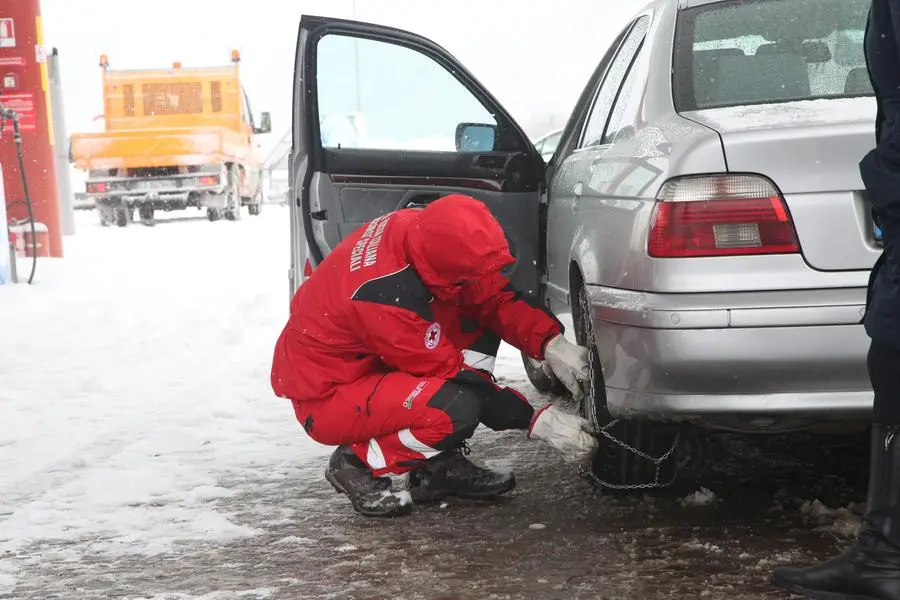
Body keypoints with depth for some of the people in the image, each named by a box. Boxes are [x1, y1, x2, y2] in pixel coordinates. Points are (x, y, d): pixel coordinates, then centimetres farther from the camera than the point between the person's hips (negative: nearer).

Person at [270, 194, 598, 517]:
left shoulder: (423, 231, -13)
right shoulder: (386, 295, -34)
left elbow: (494, 296, -3)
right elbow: (447, 372, -25)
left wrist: (552, 343, -17)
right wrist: (537, 421, -22)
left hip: (367, 360, 9)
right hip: (326, 396, -9)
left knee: (479, 322, -3)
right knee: (458, 409, -30)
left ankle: (441, 463, 1)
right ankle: (357, 465, -5)